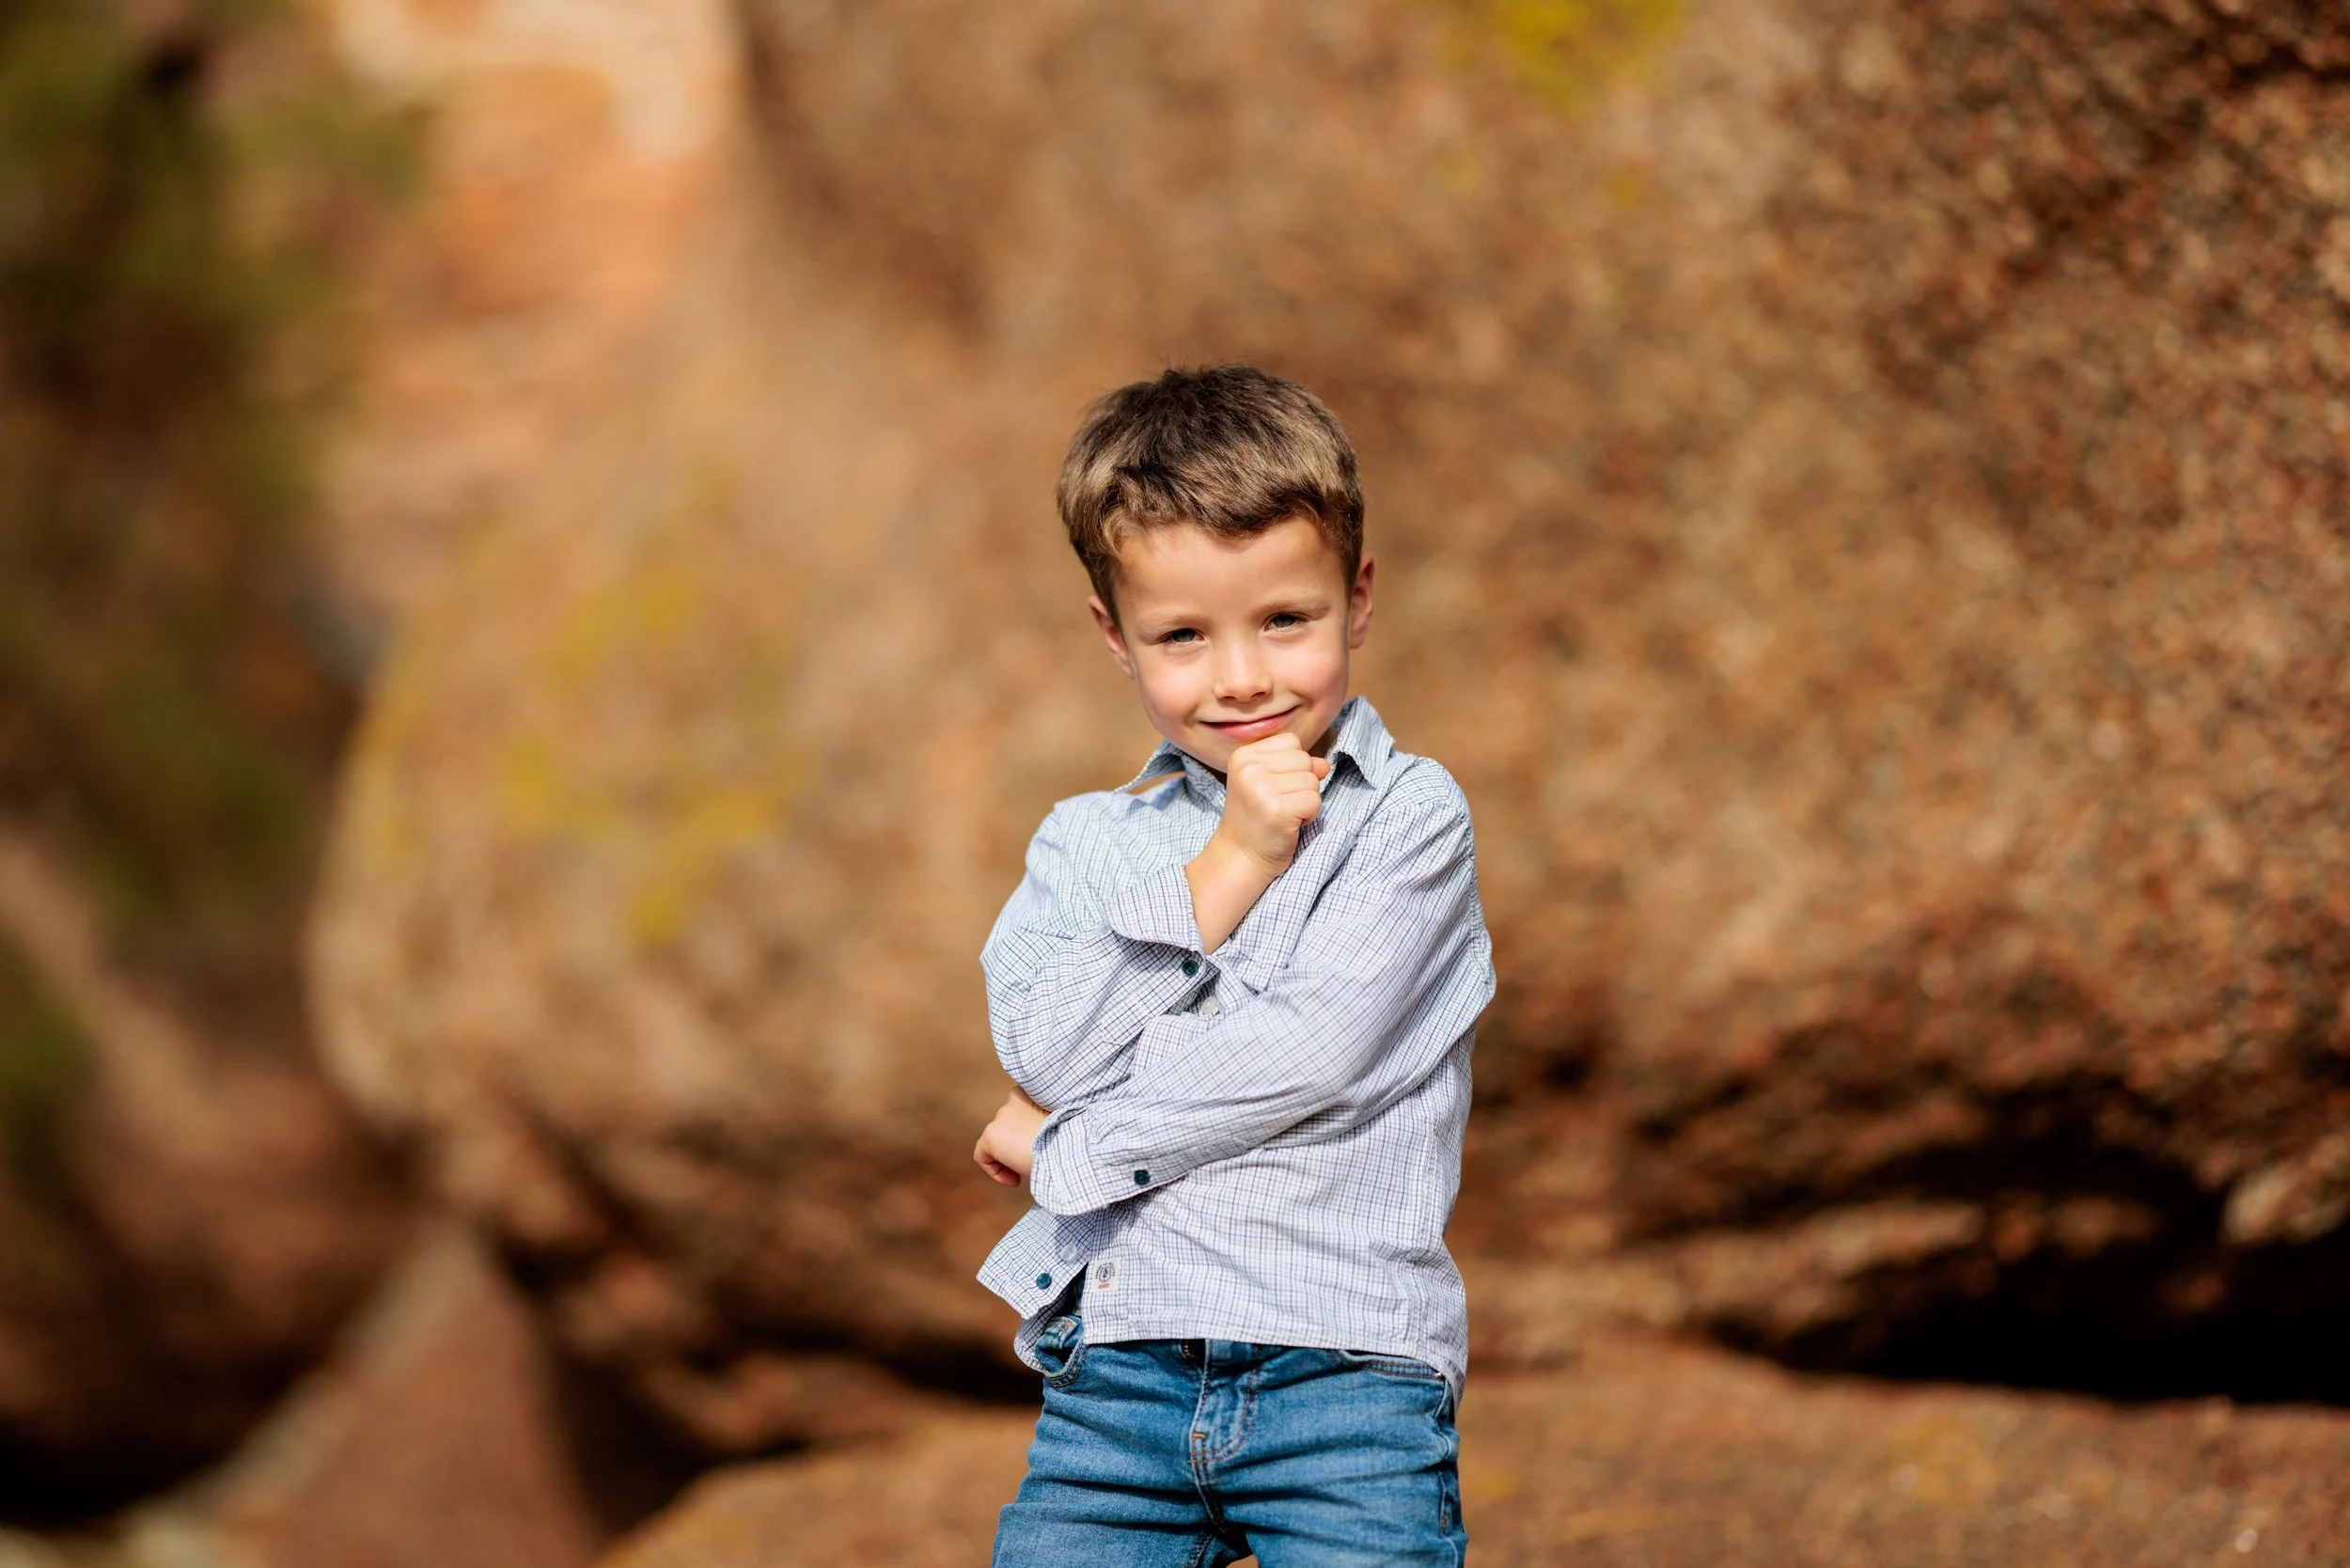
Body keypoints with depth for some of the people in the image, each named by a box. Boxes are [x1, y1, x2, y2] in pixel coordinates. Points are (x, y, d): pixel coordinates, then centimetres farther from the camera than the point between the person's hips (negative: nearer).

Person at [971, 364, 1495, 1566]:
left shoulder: (1408, 818, 3)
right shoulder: (1084, 844, 15)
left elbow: (1316, 1051, -9)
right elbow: (1045, 1050, -2)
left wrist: (1068, 1144, -2)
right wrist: (1228, 866, -5)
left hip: (1346, 1369, -3)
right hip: (1121, 1365, 3)